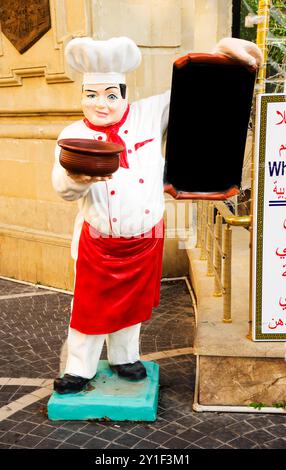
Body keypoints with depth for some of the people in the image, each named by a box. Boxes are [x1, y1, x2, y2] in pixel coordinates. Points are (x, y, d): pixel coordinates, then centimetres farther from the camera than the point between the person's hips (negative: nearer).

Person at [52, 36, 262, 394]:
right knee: (91, 305, 11)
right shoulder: (74, 135, -8)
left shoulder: (149, 116, -4)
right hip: (98, 241, -2)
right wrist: (78, 178, -47)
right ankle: (79, 369, 32)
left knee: (132, 302, 20)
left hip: (145, 240, 2)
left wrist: (223, 50, -19)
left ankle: (123, 357, 43)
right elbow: (63, 187, -23)